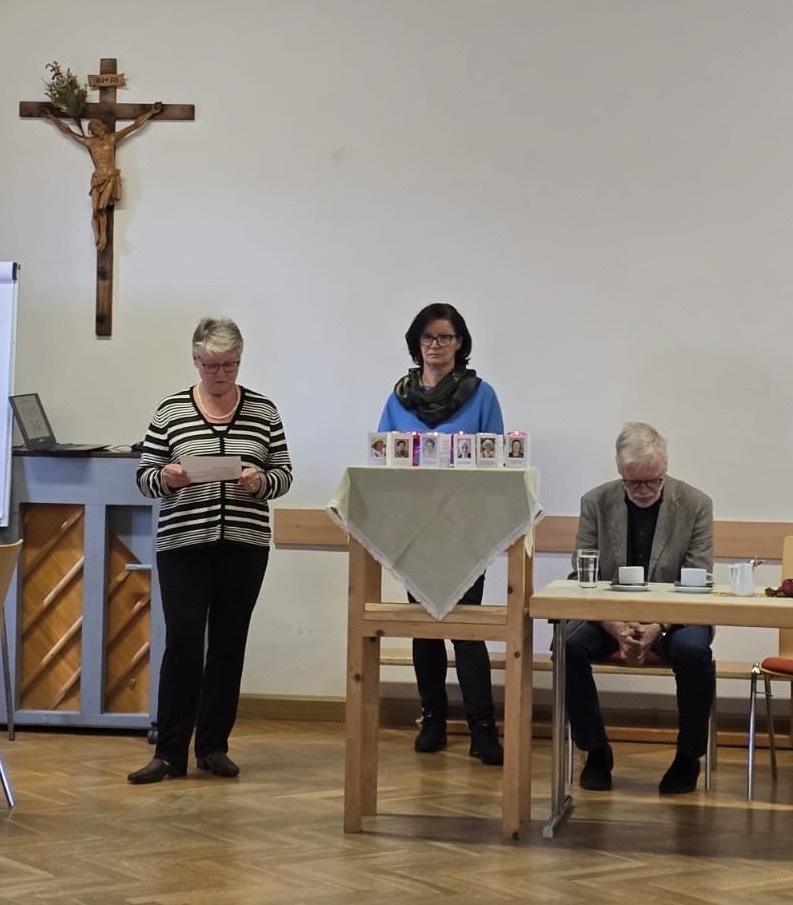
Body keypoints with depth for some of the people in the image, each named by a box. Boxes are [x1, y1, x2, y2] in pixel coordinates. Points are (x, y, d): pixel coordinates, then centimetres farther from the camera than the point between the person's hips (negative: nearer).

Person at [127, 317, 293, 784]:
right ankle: (169, 751, 0)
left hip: (244, 546, 2)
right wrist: (166, 478, -17)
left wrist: (261, 481, -14)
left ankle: (214, 745, 17)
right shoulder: (171, 411, 3)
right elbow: (145, 477, 4)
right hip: (184, 544, -2)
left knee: (228, 643, 7)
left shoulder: (264, 411, 6)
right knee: (183, 643, -6)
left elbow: (284, 475, 7)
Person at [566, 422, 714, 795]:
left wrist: (657, 627, -26)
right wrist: (616, 629, -23)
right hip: (610, 616, 1)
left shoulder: (695, 505, -5)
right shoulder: (596, 503, -2)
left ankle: (687, 757, -10)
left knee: (694, 651, -34)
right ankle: (596, 751, -8)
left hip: (674, 618, -1)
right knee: (569, 644, -29)